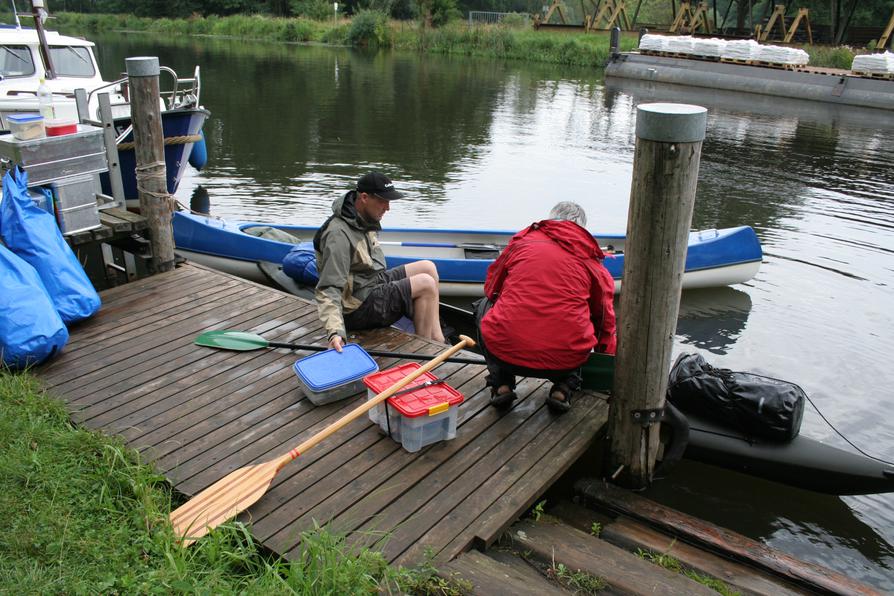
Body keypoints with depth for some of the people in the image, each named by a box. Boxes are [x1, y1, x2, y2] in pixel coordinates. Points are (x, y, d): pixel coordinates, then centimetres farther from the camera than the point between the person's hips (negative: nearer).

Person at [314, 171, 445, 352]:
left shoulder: (365, 219, 3)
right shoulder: (338, 235, -26)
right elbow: (328, 290, -32)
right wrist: (335, 333, -42)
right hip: (359, 308, -10)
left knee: (428, 267, 4)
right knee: (426, 284, -16)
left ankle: (438, 341, 4)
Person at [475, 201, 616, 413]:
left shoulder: (522, 240, 11)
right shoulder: (593, 261, 12)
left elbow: (491, 289, 24)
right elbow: (606, 324, 19)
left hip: (505, 351, -1)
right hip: (566, 360, 1)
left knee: (484, 305, 30)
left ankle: (501, 384, 16)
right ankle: (564, 388, 14)